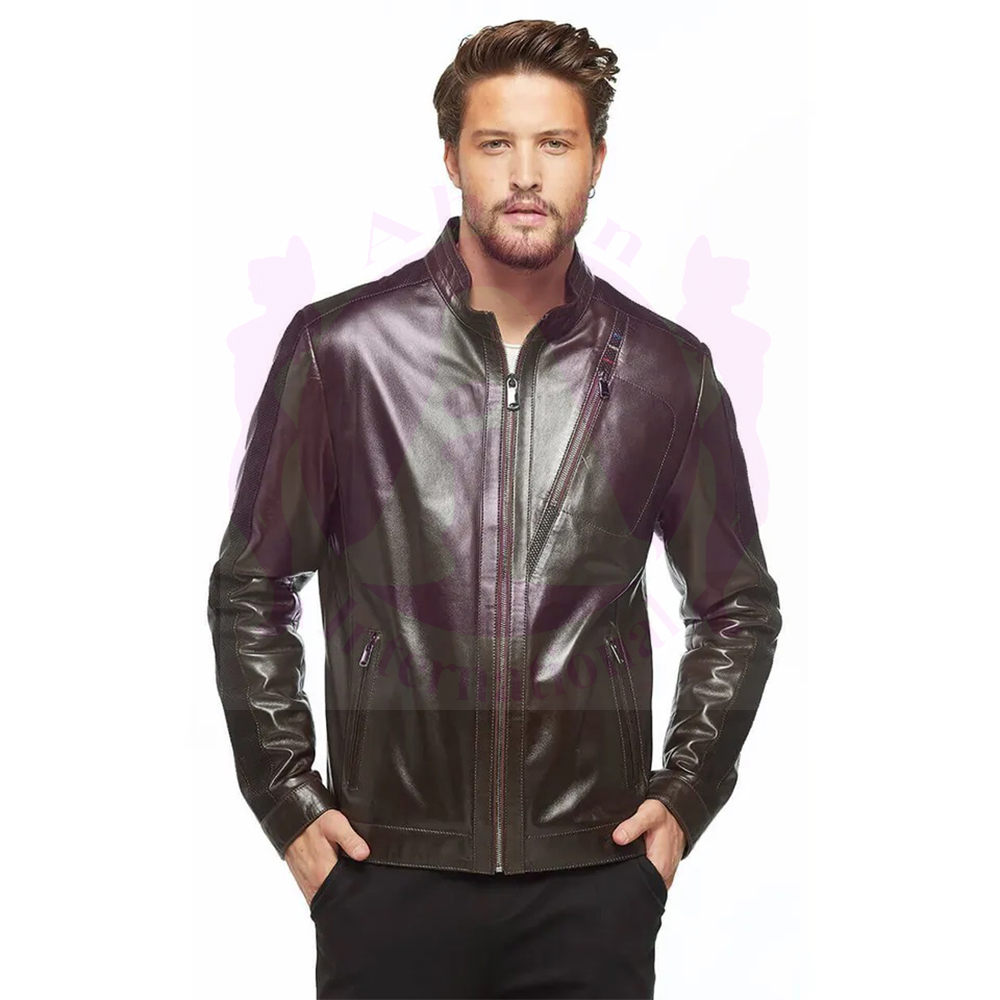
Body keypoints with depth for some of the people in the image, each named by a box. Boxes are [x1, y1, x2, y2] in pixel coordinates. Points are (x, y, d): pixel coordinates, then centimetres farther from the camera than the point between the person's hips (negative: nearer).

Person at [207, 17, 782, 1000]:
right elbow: (249, 592, 6)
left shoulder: (666, 371, 3)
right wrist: (289, 801, 1)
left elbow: (738, 606, 14)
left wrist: (685, 794, 6)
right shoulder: (341, 347, -1)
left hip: (593, 880, 1)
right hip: (390, 871, -1)